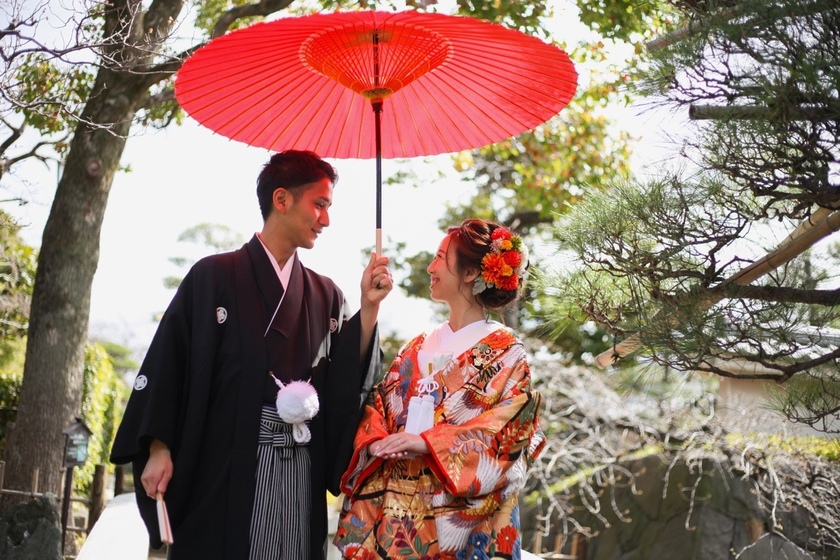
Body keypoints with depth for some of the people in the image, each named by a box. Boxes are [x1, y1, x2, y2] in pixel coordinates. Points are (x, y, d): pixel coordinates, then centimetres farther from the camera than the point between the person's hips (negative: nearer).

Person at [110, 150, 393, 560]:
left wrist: (368, 308, -6)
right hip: (222, 470, -4)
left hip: (300, 476, 4)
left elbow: (348, 382, 4)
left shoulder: (326, 296, 12)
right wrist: (159, 449, -9)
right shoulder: (214, 276, 0)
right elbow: (167, 363, -3)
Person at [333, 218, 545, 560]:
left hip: (455, 516, -5)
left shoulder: (506, 352, -3)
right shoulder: (417, 349, 14)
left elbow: (506, 431, -14)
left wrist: (426, 443, -24)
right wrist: (376, 442, -13)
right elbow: (378, 406, 9)